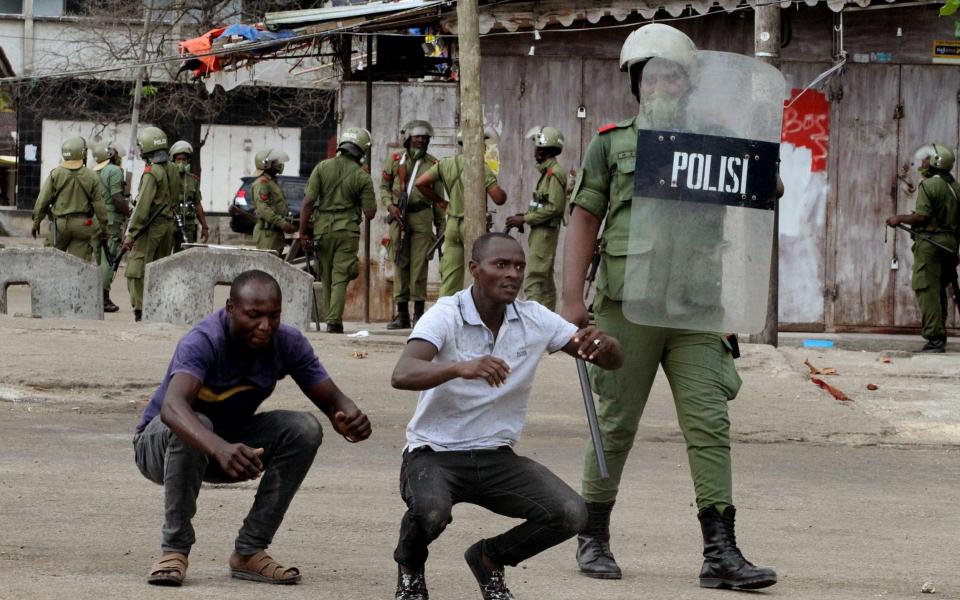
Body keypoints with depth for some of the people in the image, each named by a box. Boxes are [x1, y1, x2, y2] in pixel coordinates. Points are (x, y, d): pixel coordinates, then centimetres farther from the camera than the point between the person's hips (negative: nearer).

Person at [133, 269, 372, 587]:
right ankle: (174, 549, -24)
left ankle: (249, 551, -12)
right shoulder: (203, 342, -32)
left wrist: (350, 418, -39)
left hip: (228, 441, 5)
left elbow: (332, 400, -12)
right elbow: (172, 406, -50)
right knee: (192, 427, -39)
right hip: (159, 443, -5)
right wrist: (219, 448, -69)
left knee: (305, 429, -18)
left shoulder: (287, 343, -15)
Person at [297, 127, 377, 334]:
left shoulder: (322, 168, 0)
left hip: (323, 229, 2)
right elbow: (370, 213, -2)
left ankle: (331, 319, 18)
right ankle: (334, 321, -14)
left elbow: (308, 202, -4)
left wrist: (303, 232, 0)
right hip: (347, 231, -2)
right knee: (340, 278, -3)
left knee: (326, 278, 13)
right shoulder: (362, 177, -3)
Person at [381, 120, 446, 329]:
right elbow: (384, 187, 13)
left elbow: (438, 198, 12)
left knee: (419, 264, -6)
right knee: (400, 264, 2)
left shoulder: (432, 164, 9)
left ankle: (419, 313, -2)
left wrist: (440, 226, 9)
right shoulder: (395, 160, 10)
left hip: (422, 216, -1)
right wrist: (390, 205, -6)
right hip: (399, 217, 1)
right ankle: (402, 314, 6)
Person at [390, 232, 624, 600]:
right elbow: (402, 375, -33)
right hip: (434, 454, -4)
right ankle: (410, 568, 2)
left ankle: (490, 558, 12)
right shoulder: (446, 315, -15)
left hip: (496, 458, 4)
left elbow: (613, 361, 1)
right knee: (430, 512, -36)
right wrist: (461, 367, -51)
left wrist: (602, 345, -26)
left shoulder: (534, 319, -1)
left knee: (569, 514, -18)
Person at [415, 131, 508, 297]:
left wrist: (439, 201, 12)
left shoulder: (446, 164, 4)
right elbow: (498, 199, -16)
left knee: (450, 274, 7)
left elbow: (420, 183, 2)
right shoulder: (481, 168, -12)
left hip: (452, 225, 5)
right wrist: (503, 194, 7)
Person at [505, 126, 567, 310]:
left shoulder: (554, 173, -15)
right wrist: (524, 216, 7)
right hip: (541, 231, 11)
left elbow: (554, 207, -21)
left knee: (533, 281, -14)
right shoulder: (548, 171, 15)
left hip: (545, 231, -11)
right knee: (545, 280, 13)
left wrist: (525, 219, -17)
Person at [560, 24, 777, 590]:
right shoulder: (612, 144, 6)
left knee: (710, 426, -6)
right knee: (616, 426, 4)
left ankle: (721, 553, -8)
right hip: (627, 305, -2)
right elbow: (584, 222, 4)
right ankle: (594, 538, 18)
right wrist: (573, 300, -4)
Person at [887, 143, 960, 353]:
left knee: (927, 289, -8)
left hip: (930, 243, -8)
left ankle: (935, 338, -15)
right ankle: (940, 334, 19)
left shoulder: (929, 185, -13)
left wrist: (900, 218, -3)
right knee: (939, 289, 17)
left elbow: (922, 216, -20)